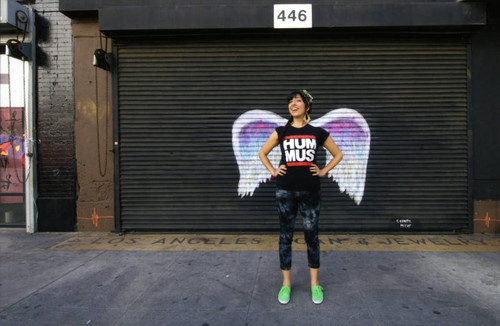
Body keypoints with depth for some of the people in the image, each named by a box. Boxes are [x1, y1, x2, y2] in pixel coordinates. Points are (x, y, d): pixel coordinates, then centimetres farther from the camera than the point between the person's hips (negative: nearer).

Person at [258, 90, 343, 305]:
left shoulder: (318, 133, 3)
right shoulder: (281, 132, 4)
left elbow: (338, 154, 15)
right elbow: (262, 153, 14)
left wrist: (324, 171, 4)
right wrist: (273, 171, 3)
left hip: (310, 192, 0)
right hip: (285, 191, 0)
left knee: (311, 236, 9)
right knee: (285, 236, 7)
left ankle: (315, 283, 25)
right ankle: (286, 283, 22)